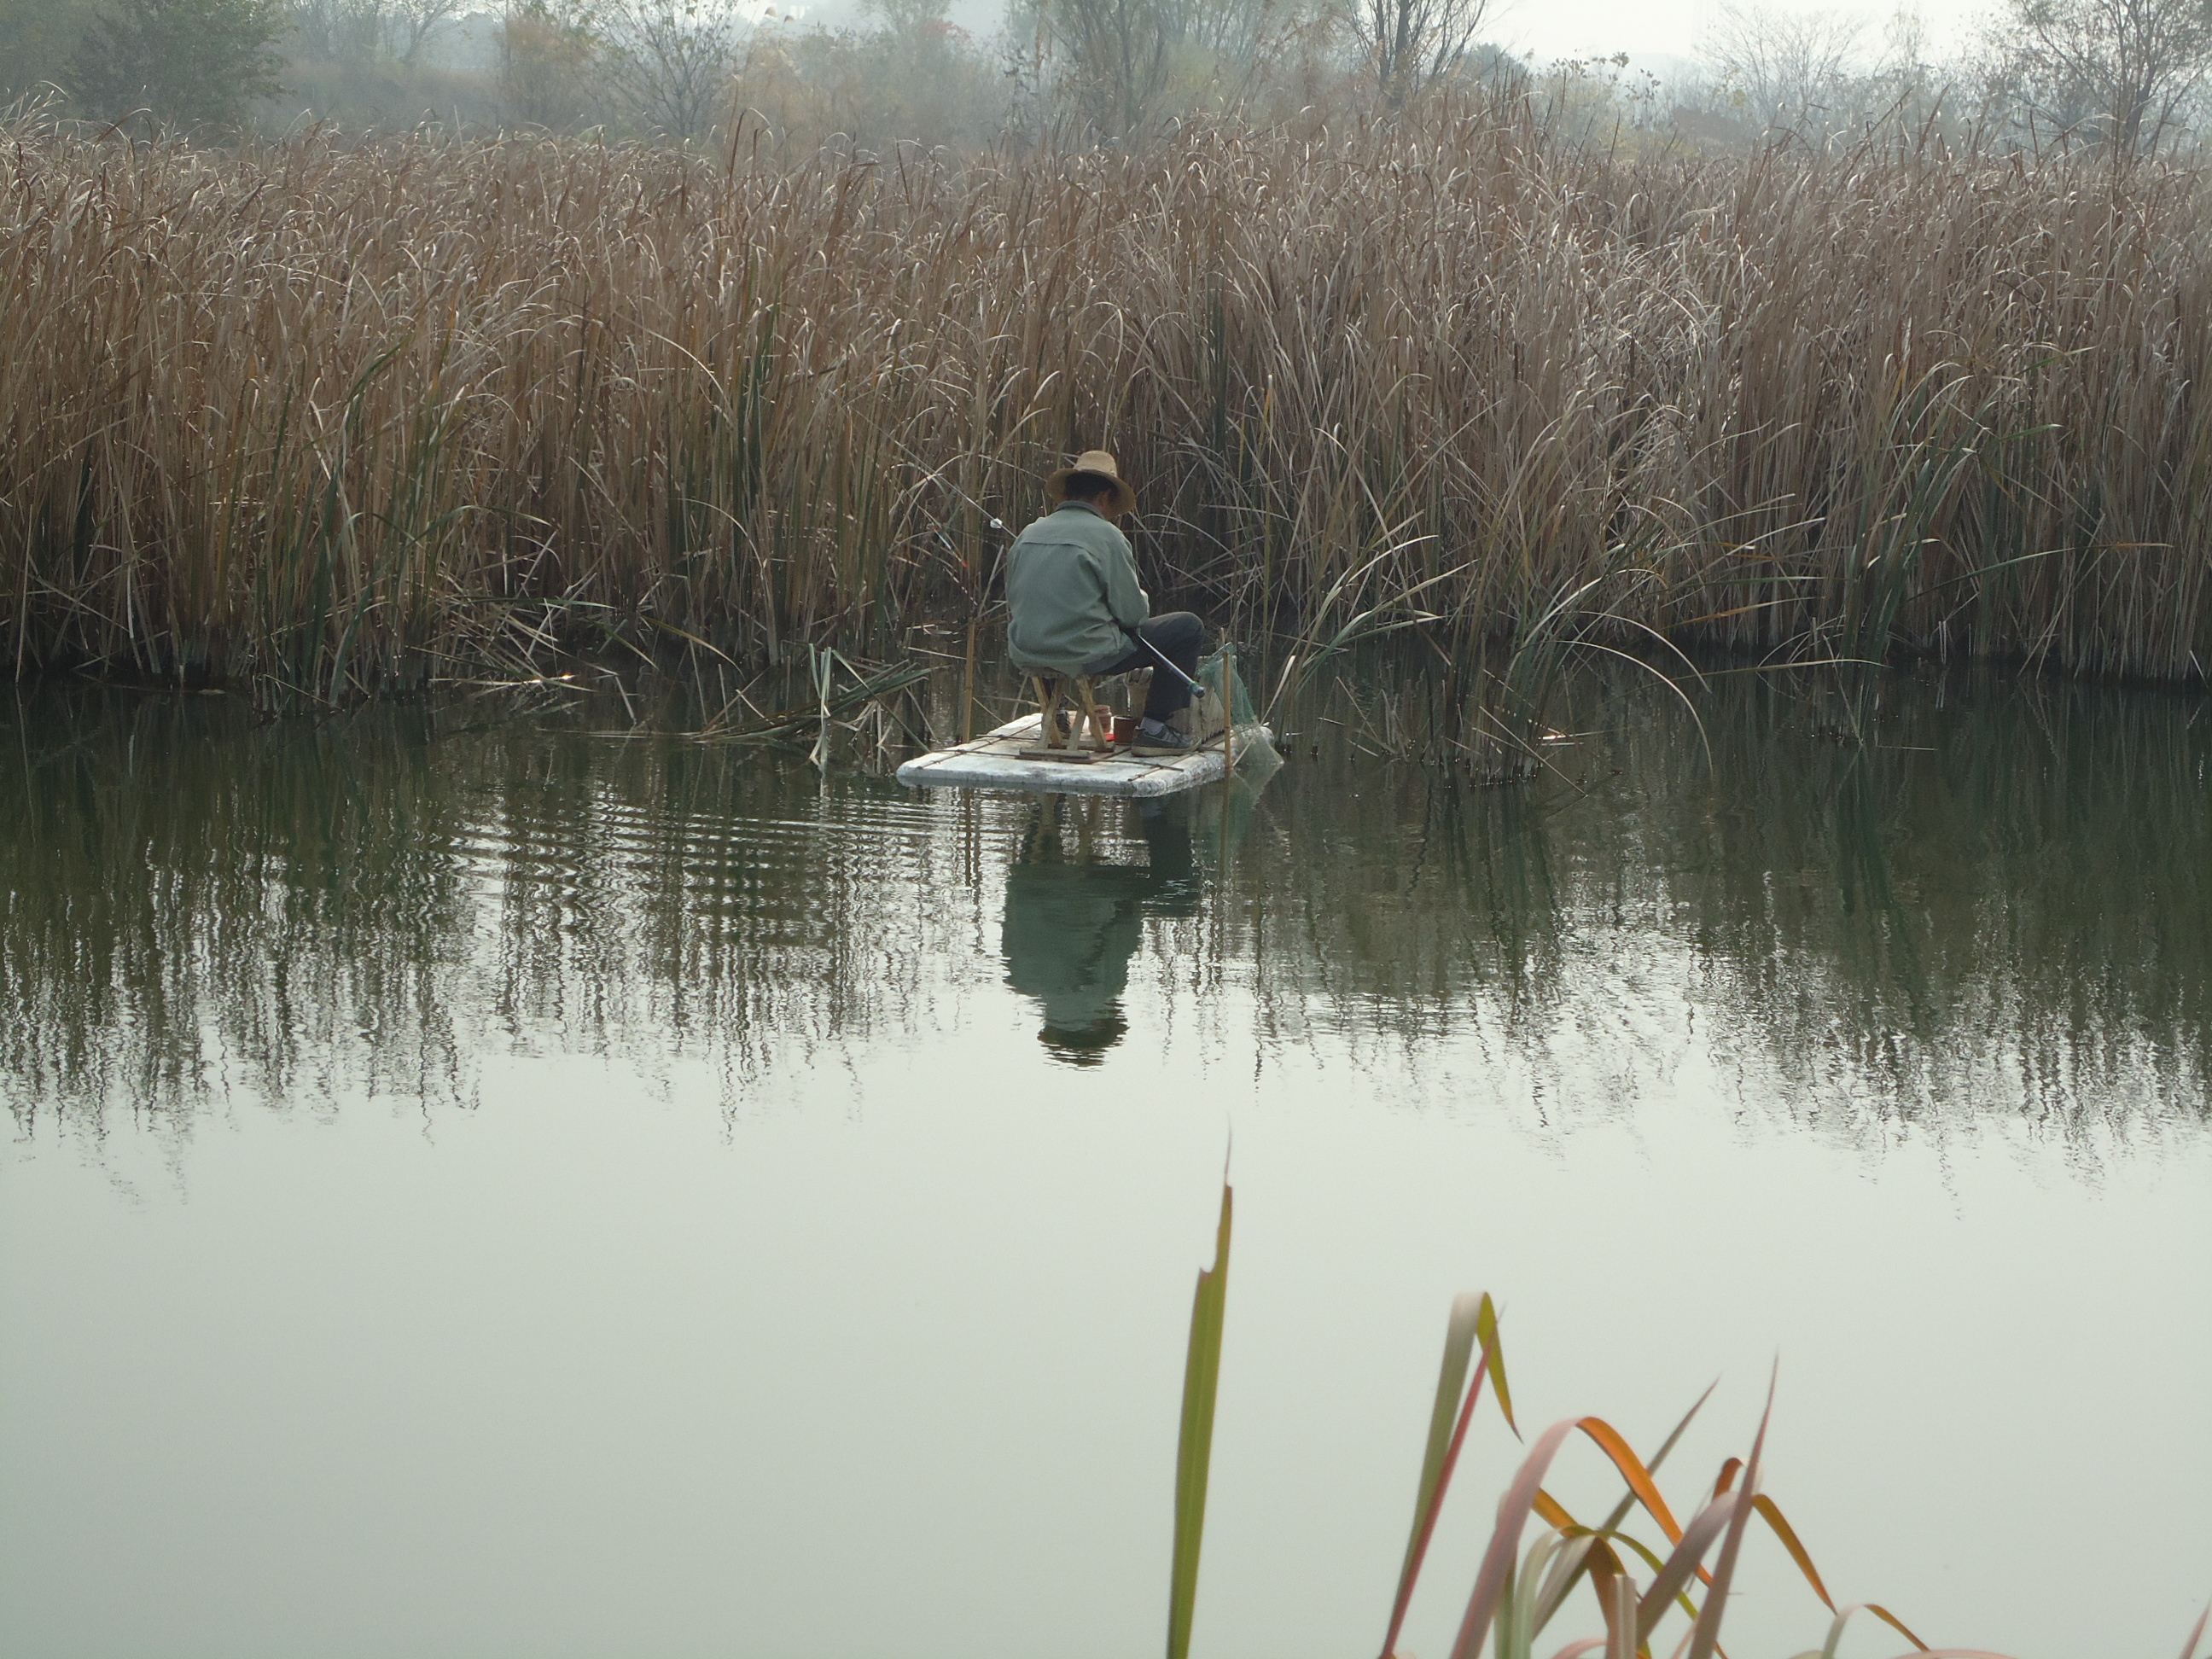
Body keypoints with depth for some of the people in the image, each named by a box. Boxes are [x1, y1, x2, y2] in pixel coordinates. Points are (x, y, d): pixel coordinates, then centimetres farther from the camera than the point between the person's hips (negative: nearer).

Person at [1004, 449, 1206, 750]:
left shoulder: (1028, 535, 7)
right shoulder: (1105, 536, -10)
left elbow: (1013, 601, 16)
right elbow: (1133, 613, -9)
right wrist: (1142, 598, 17)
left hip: (1027, 658, 7)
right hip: (1085, 655, -7)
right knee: (1188, 628, 7)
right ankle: (1155, 724, 6)